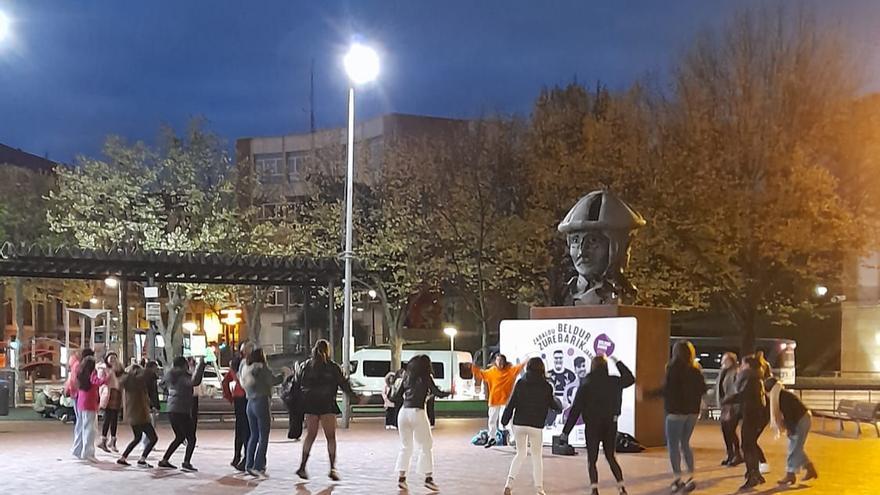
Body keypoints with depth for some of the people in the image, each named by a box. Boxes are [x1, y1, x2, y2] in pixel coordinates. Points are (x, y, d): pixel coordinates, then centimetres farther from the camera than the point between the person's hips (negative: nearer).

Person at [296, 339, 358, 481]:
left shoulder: (305, 366, 6)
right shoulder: (333, 367, -4)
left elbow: (297, 385, 6)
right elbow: (344, 384, -1)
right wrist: (355, 396, 12)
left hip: (310, 405, 4)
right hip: (327, 405, -3)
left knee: (310, 435, 13)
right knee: (330, 436, 3)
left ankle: (302, 466, 9)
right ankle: (332, 468, -4)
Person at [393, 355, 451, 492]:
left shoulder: (406, 377, 11)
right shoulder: (425, 378, -3)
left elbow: (397, 395, 13)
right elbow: (437, 393, -6)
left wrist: (396, 387, 32)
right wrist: (449, 392, 11)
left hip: (403, 412, 5)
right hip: (417, 413, -5)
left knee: (405, 447, 15)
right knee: (425, 447, 5)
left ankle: (401, 478, 11)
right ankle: (428, 478, 2)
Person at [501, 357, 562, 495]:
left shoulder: (520, 383, 0)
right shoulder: (546, 386, -4)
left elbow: (511, 403, -2)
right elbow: (553, 405, 5)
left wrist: (505, 420, 6)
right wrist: (558, 403, 27)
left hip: (519, 424, 2)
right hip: (536, 426, -2)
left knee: (520, 454, 17)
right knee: (537, 456, 11)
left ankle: (509, 482, 1)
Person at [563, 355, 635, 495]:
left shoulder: (585, 385, -8)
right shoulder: (614, 382, -2)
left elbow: (575, 410, -8)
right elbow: (630, 378, 20)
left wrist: (566, 431, -3)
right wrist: (618, 363, 25)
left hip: (592, 426, -3)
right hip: (611, 425, 3)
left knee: (592, 460, 7)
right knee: (611, 457, 18)